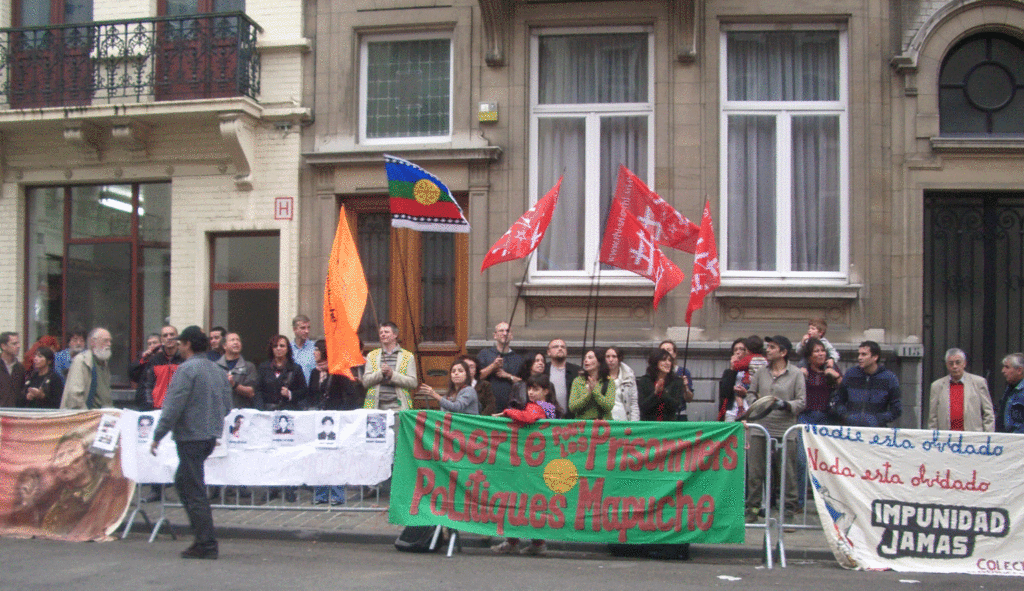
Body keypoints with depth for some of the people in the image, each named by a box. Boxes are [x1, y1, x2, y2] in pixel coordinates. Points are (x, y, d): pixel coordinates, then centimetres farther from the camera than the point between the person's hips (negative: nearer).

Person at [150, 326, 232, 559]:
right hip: (211, 436, 8)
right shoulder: (217, 370, 11)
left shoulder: (186, 369, -13)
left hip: (190, 437, -8)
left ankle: (206, 545, -1)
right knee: (182, 481, 21)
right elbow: (227, 406, 15)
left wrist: (158, 436, -11)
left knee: (195, 490, -3)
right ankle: (203, 537, 21)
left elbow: (174, 407, -17)